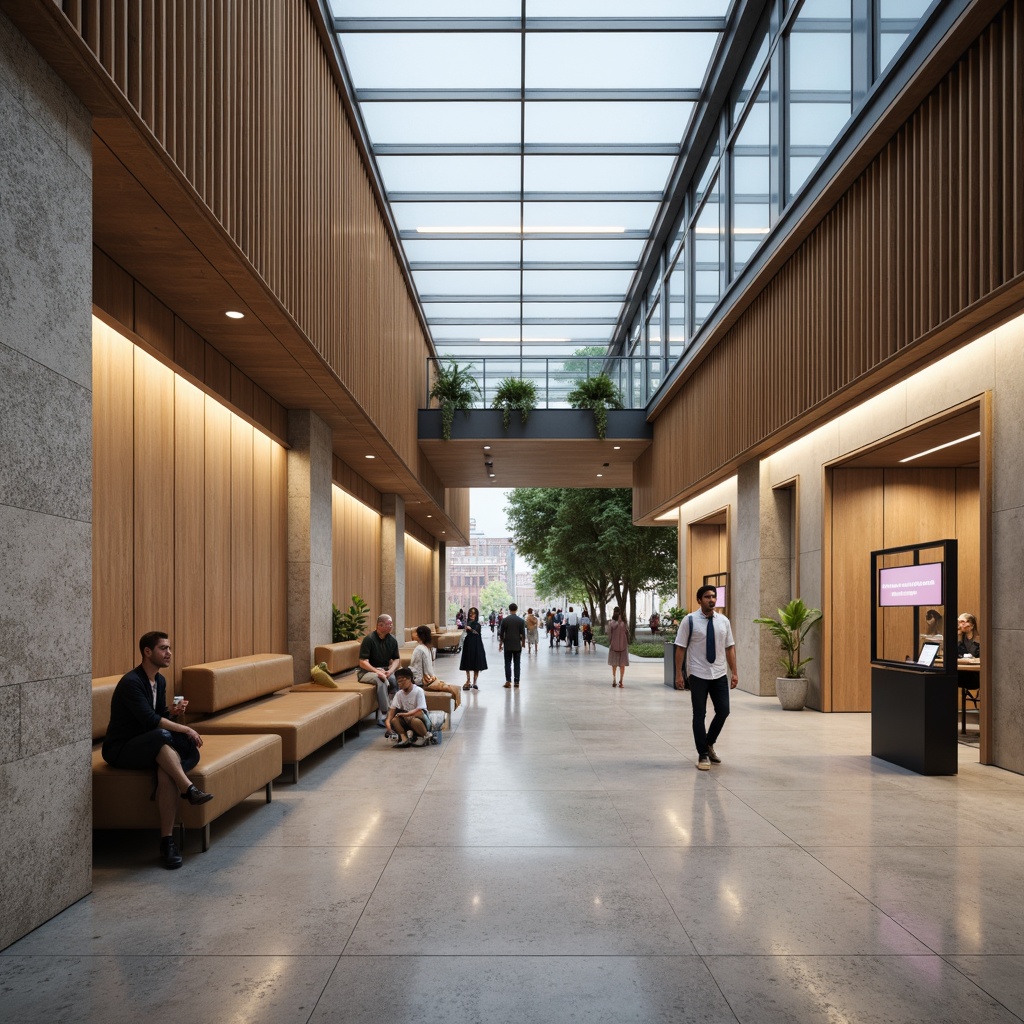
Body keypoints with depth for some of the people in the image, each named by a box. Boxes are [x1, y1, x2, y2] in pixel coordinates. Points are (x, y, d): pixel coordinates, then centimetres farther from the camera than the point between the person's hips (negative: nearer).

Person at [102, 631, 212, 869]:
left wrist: (174, 712, -6)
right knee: (162, 735, -39)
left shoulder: (160, 680, 10)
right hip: (120, 749, -8)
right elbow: (150, 720, -28)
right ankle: (188, 789, -36)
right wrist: (185, 729, -24)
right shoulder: (131, 682, -19)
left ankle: (167, 841, -31)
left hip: (147, 746, 8)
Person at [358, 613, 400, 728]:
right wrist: (377, 671, -30)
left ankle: (380, 715, -22)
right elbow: (363, 662, -17)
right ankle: (386, 714, -33)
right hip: (367, 672, -5)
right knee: (381, 680, -36)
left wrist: (390, 671, -13)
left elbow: (396, 659, 8)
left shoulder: (392, 640, 4)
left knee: (396, 679, -26)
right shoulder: (369, 639, -14)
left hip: (384, 670, 5)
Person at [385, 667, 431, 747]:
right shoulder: (399, 694, 3)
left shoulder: (418, 691, -13)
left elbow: (420, 710, -21)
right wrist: (388, 720, -26)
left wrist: (406, 714, -31)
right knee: (394, 720, -23)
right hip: (406, 720, 5)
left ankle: (426, 737, -14)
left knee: (414, 720, -39)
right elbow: (393, 708, -8)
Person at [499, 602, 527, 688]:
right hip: (517, 645, 1)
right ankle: (516, 681, 5)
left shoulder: (505, 620, -4)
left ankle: (508, 681, -3)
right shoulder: (521, 620, -3)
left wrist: (500, 644, 8)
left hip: (507, 645, -1)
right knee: (517, 664, 6)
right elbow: (523, 634, -2)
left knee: (508, 664, 4)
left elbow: (501, 633, -1)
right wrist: (523, 644, 9)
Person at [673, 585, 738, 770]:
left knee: (723, 711, 6)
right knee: (699, 715, 3)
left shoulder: (724, 621, 3)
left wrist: (734, 672, 2)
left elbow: (730, 647, 7)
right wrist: (679, 674, -10)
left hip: (719, 675, 4)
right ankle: (703, 755, 16)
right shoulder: (689, 621, -8)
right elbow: (680, 648, -7)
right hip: (698, 675, -4)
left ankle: (709, 744, 30)